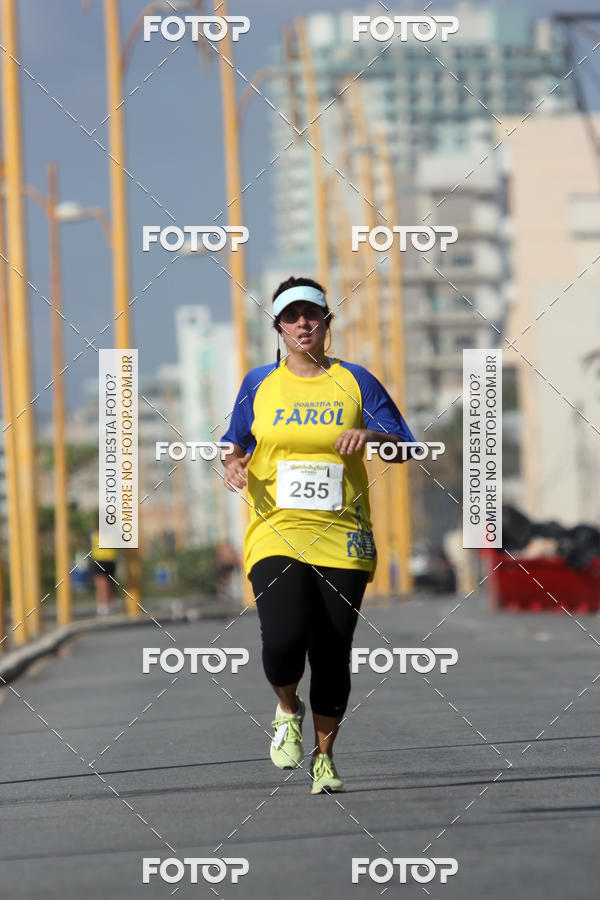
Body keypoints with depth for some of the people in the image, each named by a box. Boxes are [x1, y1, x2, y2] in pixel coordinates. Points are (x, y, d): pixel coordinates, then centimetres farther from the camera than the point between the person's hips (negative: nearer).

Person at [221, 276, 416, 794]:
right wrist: (233, 466, -4)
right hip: (276, 533, 0)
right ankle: (288, 711, 12)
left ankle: (324, 756, 19)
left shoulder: (355, 383, 6)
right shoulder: (259, 385, 9)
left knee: (332, 655, 0)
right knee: (284, 639, -21)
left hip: (342, 538, 0)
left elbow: (405, 450, 7)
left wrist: (371, 436, -14)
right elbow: (237, 445, 19)